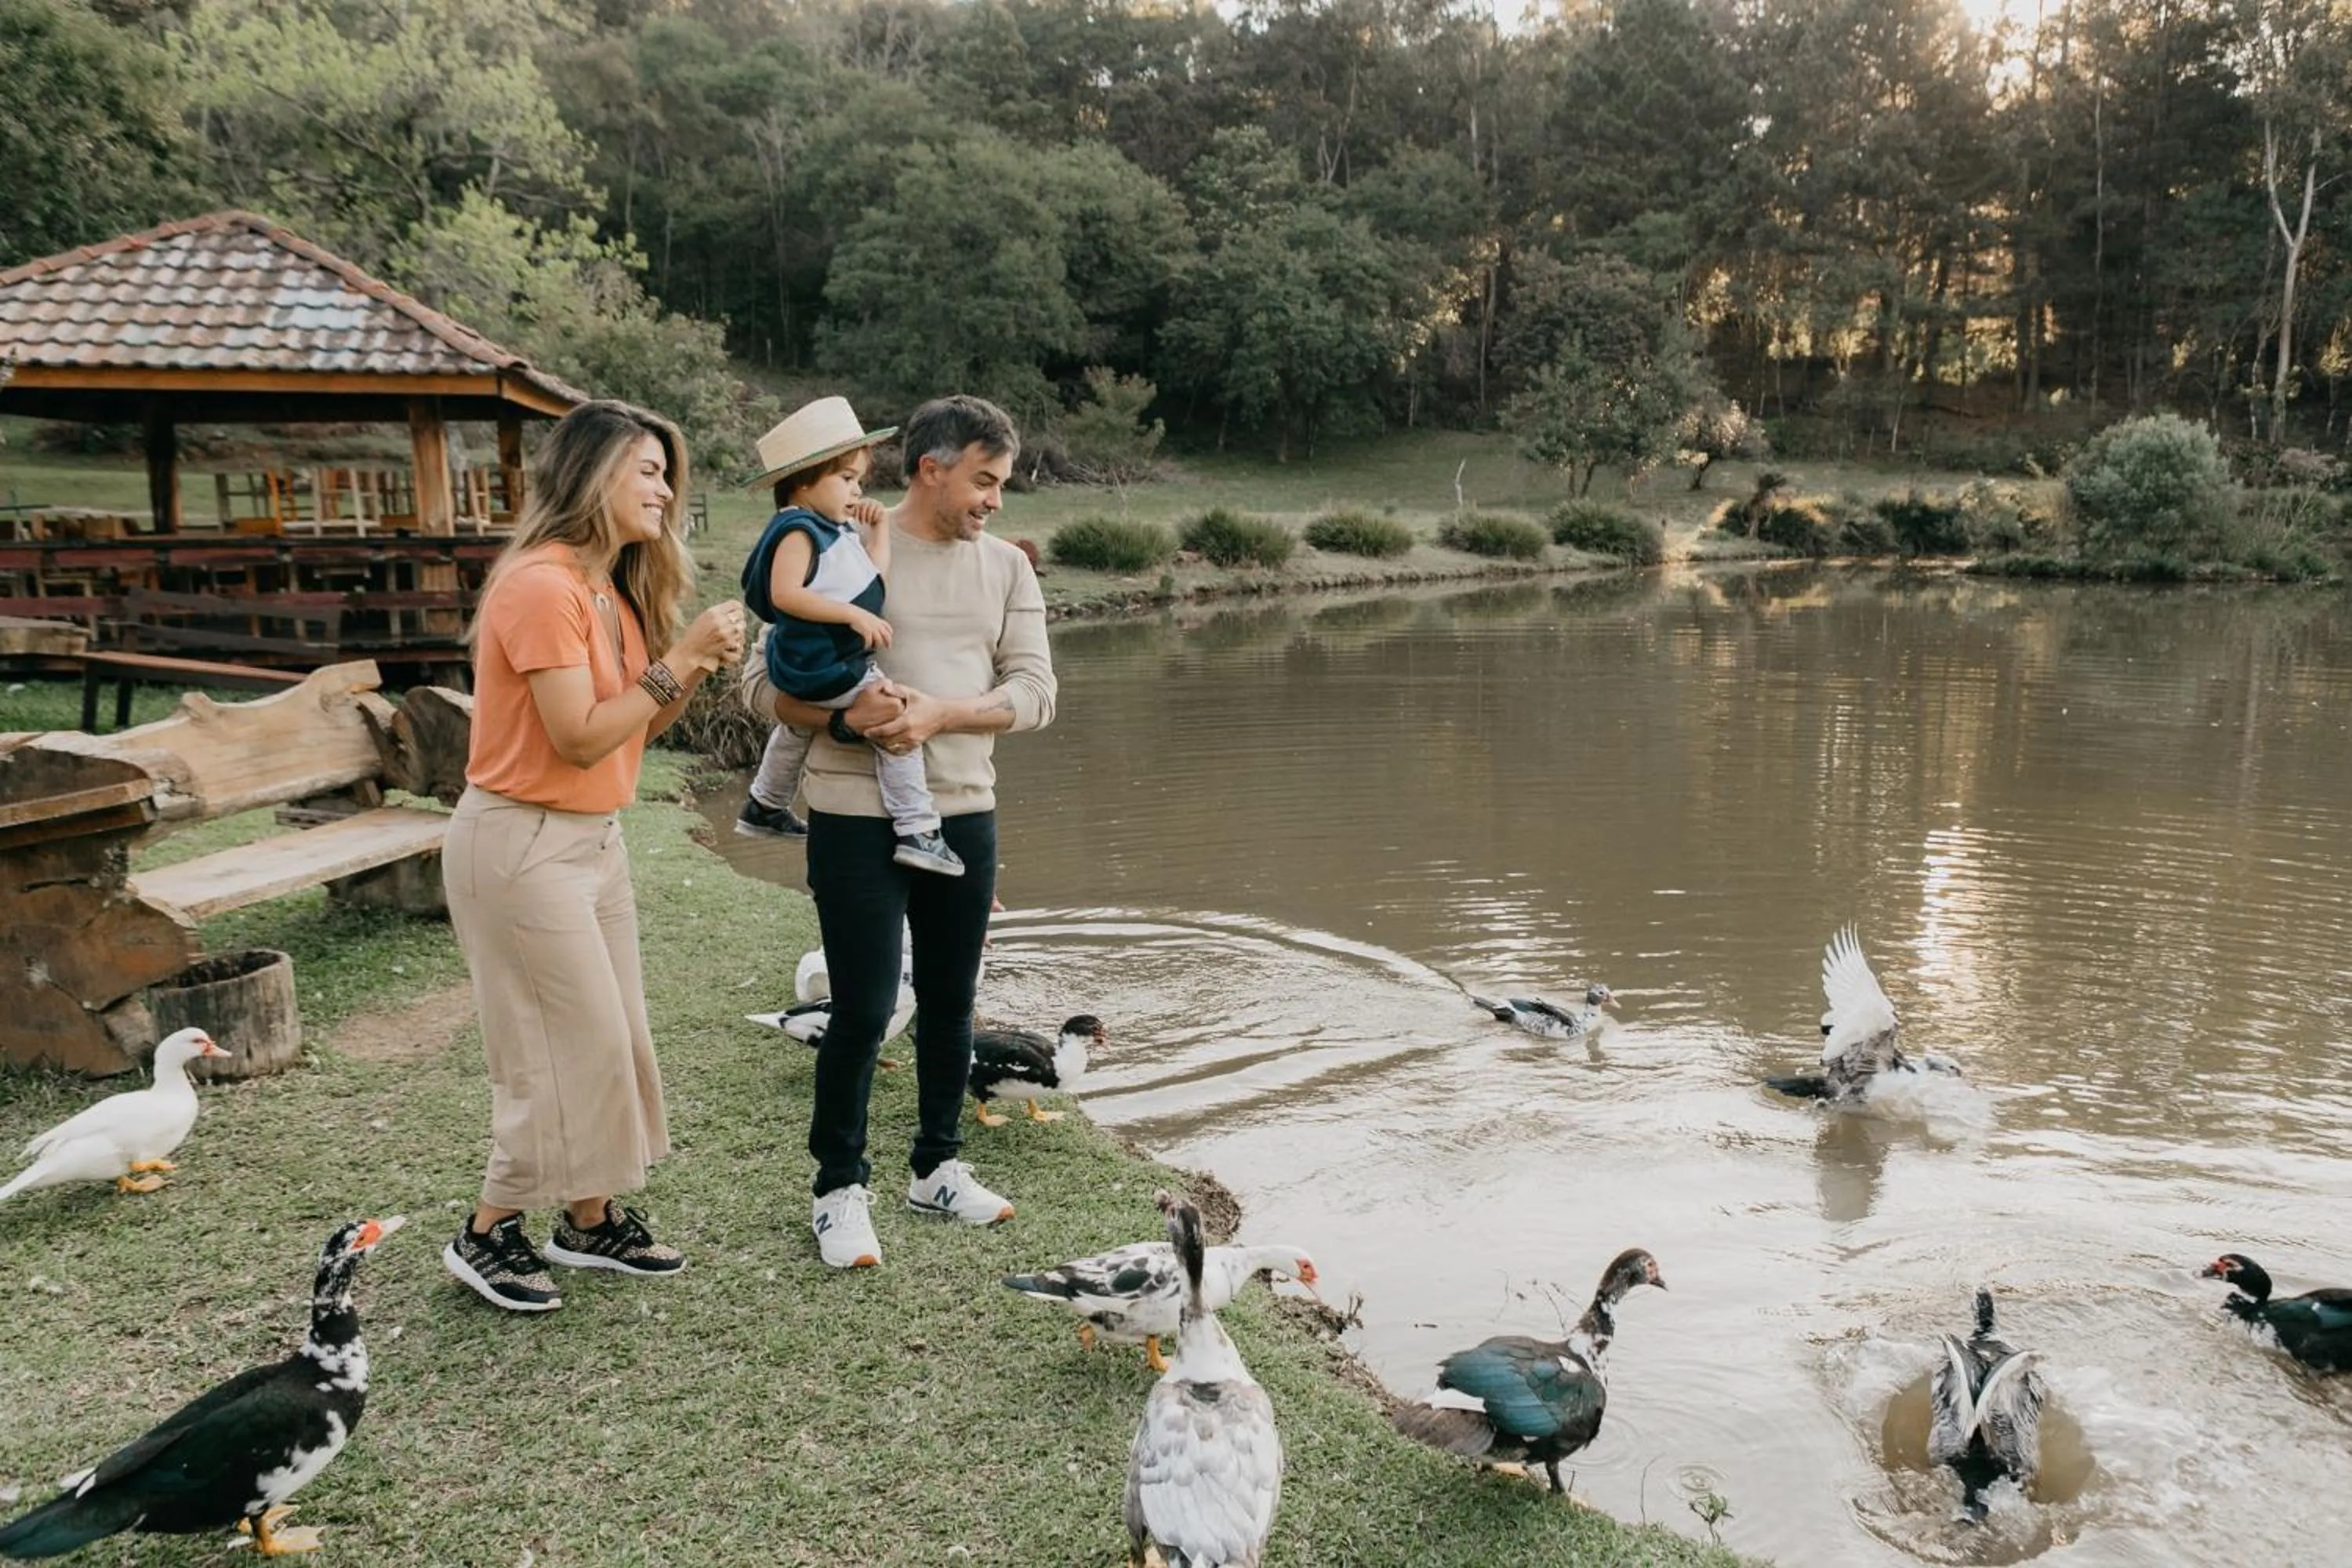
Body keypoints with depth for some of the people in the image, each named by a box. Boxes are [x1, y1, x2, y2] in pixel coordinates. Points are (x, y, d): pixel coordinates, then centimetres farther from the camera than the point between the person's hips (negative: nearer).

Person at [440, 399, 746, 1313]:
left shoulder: (613, 589, 11)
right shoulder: (542, 586, -18)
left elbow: (637, 726, 9)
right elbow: (579, 738, -22)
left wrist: (698, 667, -5)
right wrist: (678, 659, -19)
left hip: (592, 840, 9)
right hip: (522, 842, -9)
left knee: (613, 1036, 11)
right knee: (573, 1044, -4)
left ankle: (590, 1218, 23)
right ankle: (488, 1235, 12)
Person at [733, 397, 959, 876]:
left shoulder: (838, 530, 9)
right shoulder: (798, 531, -19)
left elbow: (872, 581, 0)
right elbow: (785, 593, -32)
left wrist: (879, 528, -1)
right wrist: (854, 615, -34)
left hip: (805, 669, 12)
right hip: (826, 670, -12)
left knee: (800, 724, 34)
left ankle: (764, 806, 57)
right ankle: (917, 832, -14)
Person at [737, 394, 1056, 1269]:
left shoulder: (1006, 569, 8)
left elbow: (1034, 692, -2)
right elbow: (763, 682, -4)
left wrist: (939, 714, -17)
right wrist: (846, 719, -22)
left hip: (964, 815, 4)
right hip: (856, 816, -4)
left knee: (949, 1005, 13)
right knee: (862, 1010, -3)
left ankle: (937, 1168, 30)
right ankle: (840, 1187, 15)